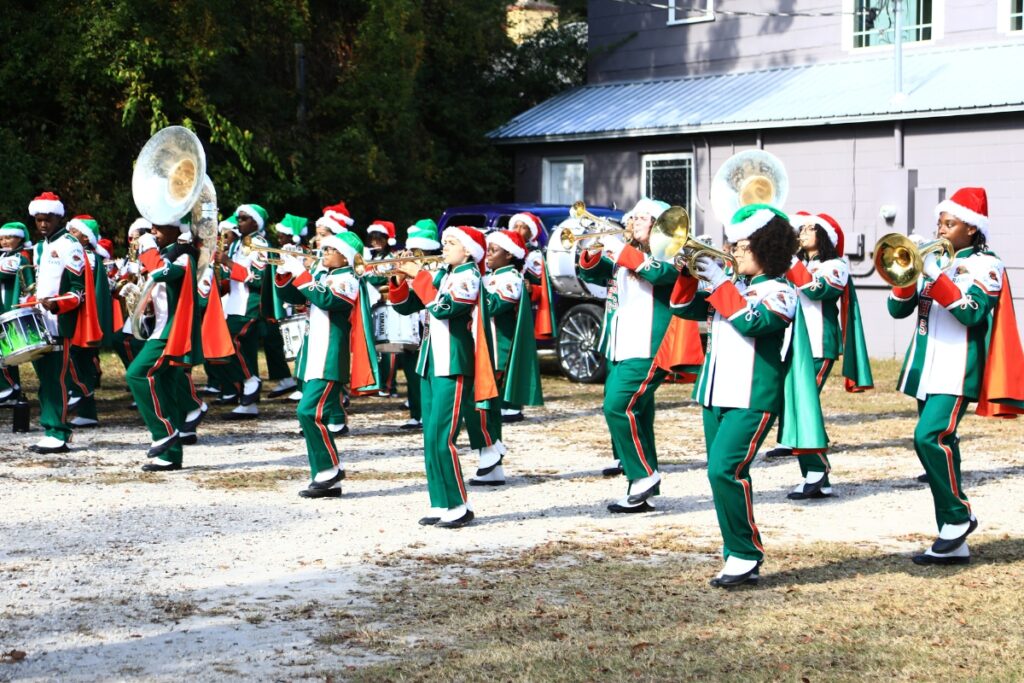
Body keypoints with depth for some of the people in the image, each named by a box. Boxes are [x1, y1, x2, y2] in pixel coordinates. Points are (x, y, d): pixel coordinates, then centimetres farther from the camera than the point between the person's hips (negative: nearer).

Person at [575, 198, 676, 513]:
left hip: (646, 350, -8)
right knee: (632, 414, 7)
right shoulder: (623, 255, 18)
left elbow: (658, 272, -25)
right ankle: (644, 493, 11)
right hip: (619, 350, 8)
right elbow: (590, 274, 18)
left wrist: (620, 250, -25)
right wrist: (591, 251, -3)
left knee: (618, 408, -19)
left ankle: (644, 475, -8)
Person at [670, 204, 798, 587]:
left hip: (752, 401, -8)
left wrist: (720, 283, -19)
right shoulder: (731, 285, 14)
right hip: (715, 395, 8)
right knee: (723, 475, 9)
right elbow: (686, 308, 14)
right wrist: (688, 275, -2)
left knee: (725, 470, -19)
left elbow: (751, 321, -23)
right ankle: (738, 558, 18)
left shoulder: (779, 291, -5)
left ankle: (745, 555, -10)